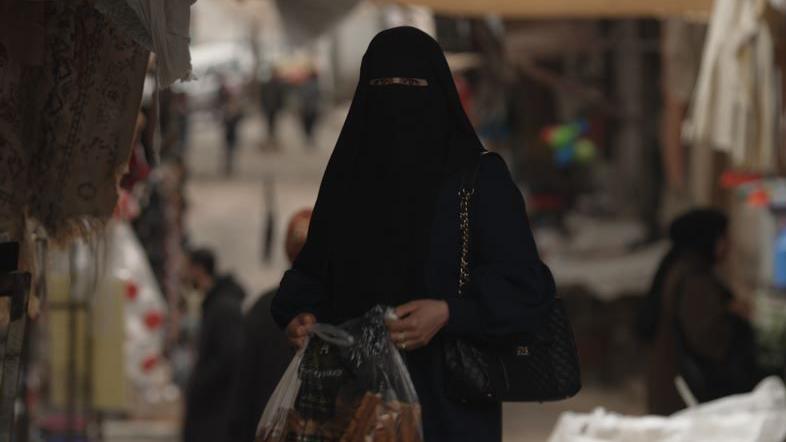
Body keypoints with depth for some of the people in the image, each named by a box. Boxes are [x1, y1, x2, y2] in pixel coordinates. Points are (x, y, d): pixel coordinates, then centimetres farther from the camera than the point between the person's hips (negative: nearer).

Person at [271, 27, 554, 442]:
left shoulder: (480, 178, -1)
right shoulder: (348, 177, 12)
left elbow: (522, 282, -6)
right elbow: (314, 272, 18)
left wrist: (448, 312, -21)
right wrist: (302, 315, -4)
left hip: (448, 396, -4)